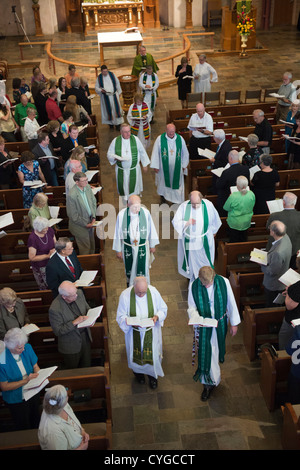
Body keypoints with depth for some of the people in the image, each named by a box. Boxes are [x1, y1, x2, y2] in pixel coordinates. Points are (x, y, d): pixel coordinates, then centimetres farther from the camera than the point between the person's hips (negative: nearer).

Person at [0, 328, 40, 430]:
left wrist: (37, 375, -22)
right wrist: (25, 381, -29)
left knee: (35, 423, 26)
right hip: (16, 400, -4)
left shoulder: (27, 348, -14)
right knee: (23, 428, 14)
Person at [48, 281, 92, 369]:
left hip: (85, 338, 5)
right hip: (71, 346, -5)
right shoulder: (54, 309, -30)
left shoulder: (79, 293, -13)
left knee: (86, 367, 23)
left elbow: (87, 308, 6)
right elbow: (57, 331, -22)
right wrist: (74, 323, -30)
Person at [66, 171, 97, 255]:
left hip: (90, 222, 7)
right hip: (80, 227, -7)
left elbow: (93, 202, 8)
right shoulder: (71, 195, -29)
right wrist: (86, 224, -16)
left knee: (92, 246, 23)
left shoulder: (87, 187, -7)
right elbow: (73, 216, -22)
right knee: (85, 248, 10)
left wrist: (93, 217, -2)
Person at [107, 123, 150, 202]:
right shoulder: (115, 141, -6)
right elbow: (109, 154, -1)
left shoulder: (135, 139, -7)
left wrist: (145, 164, 7)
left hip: (134, 169, 0)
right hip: (121, 170, 0)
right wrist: (116, 158, -22)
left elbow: (142, 152, 4)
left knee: (134, 187, 9)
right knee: (123, 188, 11)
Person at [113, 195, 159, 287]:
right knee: (130, 269, 23)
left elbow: (151, 229, -4)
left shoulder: (145, 212, -20)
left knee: (142, 269, 13)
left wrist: (152, 245, 6)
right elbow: (118, 233, -8)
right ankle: (130, 284, 53)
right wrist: (118, 250, 0)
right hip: (128, 248, 0)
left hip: (143, 247, 0)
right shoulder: (122, 214, -21)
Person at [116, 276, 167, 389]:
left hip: (151, 332, 1)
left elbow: (163, 309, -5)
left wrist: (156, 316, -25)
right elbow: (121, 316, -12)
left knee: (153, 353, 17)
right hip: (134, 332, 0)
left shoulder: (153, 292, -20)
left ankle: (152, 374, 48)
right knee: (136, 354, 22)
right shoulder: (125, 295, -23)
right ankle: (138, 372, 55)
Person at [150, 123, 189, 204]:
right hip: (164, 167, -1)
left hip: (176, 167, 1)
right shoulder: (160, 139, -14)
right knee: (163, 181, 17)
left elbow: (185, 153, 3)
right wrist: (155, 166, -7)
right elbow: (155, 153, -7)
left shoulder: (180, 139, -8)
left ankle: (176, 200, 24)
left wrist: (184, 165, 6)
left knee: (176, 181, 9)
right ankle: (162, 194, 42)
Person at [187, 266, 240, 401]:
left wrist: (234, 323, -1)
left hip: (220, 324, 1)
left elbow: (231, 303, -7)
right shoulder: (193, 286, -19)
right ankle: (209, 382, 29)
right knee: (206, 353, 5)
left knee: (216, 349, 19)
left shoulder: (223, 282, -19)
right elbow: (192, 307, -9)